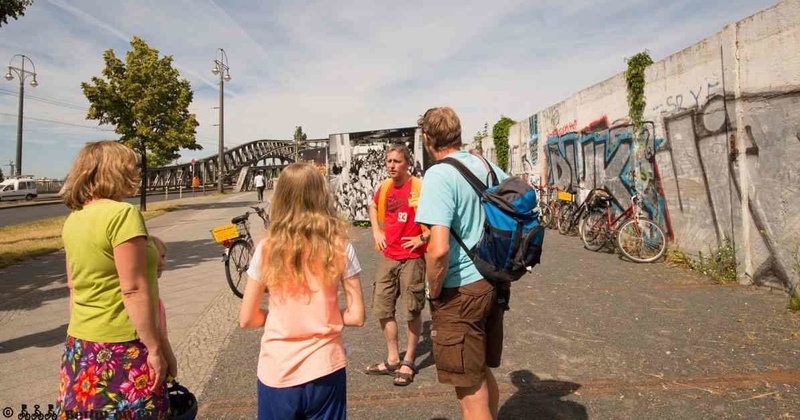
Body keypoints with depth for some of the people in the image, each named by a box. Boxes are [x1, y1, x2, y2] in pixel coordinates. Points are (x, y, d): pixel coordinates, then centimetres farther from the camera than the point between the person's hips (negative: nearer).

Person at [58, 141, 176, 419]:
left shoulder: (73, 219, 7)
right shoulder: (122, 213, -18)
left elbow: (74, 288, 13)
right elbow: (134, 290, -21)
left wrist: (83, 336, 22)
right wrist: (156, 348, -16)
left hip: (80, 347, 8)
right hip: (123, 350, -8)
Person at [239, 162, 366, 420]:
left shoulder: (267, 249, -10)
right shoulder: (339, 247, -10)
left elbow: (247, 319, -3)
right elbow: (356, 316, -8)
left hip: (277, 374, 0)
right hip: (324, 370, 0)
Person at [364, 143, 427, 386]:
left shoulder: (419, 187, -13)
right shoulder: (384, 188, 5)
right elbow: (373, 206, 26)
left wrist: (423, 237, -15)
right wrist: (376, 231, 13)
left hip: (412, 258, -6)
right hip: (388, 257, 6)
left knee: (412, 311, 5)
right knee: (382, 307, 11)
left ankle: (408, 363, 22)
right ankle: (393, 360, 27)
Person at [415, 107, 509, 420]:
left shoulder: (439, 175, -18)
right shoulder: (489, 167, 5)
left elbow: (439, 249, -27)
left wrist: (434, 291, -11)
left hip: (460, 290, -8)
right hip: (494, 283, 8)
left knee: (469, 389, 7)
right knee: (483, 372, 25)